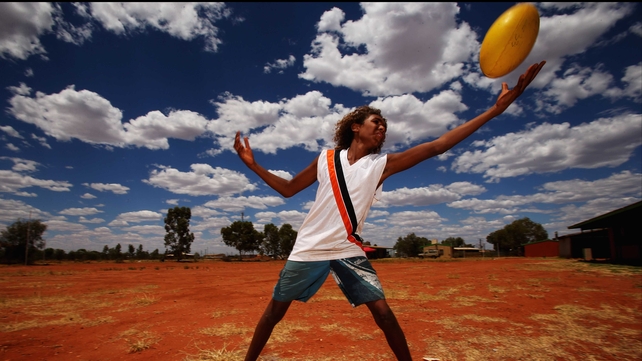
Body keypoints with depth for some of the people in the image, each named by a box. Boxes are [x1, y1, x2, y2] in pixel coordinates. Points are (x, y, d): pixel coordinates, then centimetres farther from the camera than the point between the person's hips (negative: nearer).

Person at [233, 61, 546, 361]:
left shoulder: (382, 164, -1)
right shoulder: (325, 159, 1)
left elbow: (437, 146, -8)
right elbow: (288, 189, 10)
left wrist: (497, 108, -12)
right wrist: (253, 164, 1)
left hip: (348, 251, 0)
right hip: (308, 248, 0)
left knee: (383, 312, -6)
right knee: (275, 311, 9)